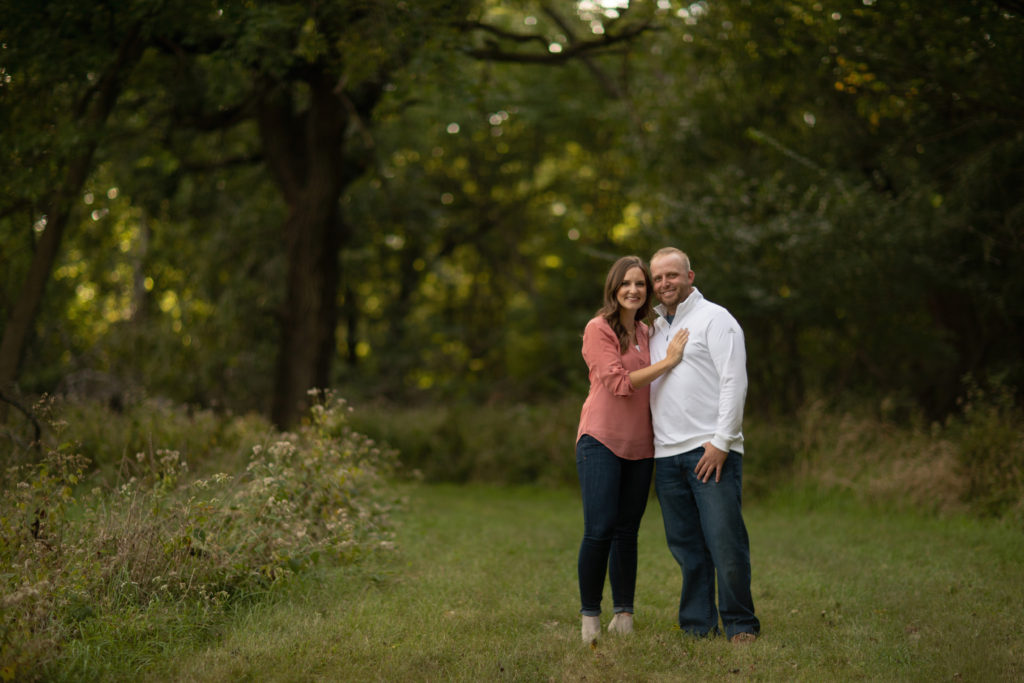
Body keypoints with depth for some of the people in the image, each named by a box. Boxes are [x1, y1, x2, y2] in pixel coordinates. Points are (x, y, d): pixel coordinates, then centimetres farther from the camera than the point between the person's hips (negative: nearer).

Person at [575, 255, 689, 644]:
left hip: (639, 445, 6)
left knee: (627, 531, 7)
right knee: (600, 530, -10)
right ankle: (590, 617, 0)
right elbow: (619, 383, -14)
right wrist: (667, 362, -13)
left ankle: (624, 615, 12)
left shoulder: (645, 332, 15)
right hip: (602, 439, -6)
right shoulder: (598, 329, -6)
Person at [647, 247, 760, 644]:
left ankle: (740, 625, 1)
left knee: (725, 540, -9)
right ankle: (697, 626, 11)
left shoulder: (714, 318, 1)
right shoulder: (654, 328, 21)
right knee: (685, 545, 6)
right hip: (667, 454, 6)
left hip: (711, 450, -6)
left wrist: (720, 442, -14)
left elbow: (734, 381, -8)